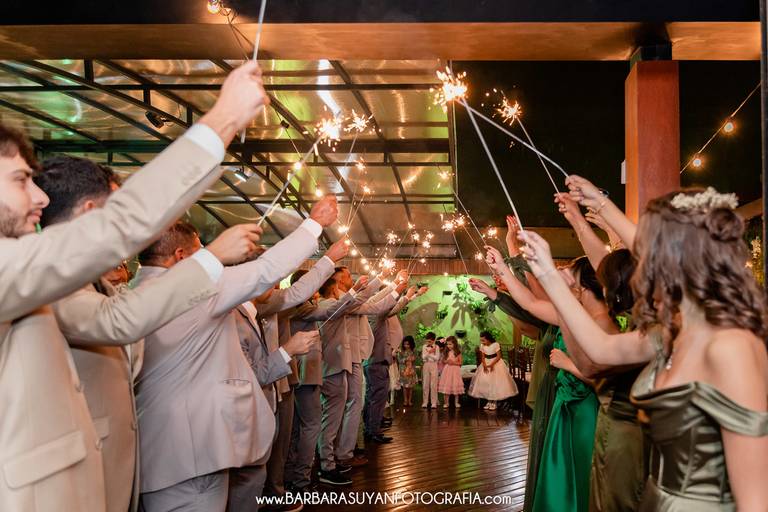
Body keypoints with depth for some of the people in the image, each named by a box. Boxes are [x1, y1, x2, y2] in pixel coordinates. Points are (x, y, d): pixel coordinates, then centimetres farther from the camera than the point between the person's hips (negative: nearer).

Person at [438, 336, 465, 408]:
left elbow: (460, 362, -3)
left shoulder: (458, 352, -3)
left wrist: (453, 362, -16)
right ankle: (446, 402, 9)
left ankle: (456, 402, 12)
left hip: (455, 370, -2)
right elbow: (443, 360, 12)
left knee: (455, 385, 0)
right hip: (447, 370, 2)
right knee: (447, 386, 0)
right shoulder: (446, 352, 6)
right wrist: (446, 361, -8)